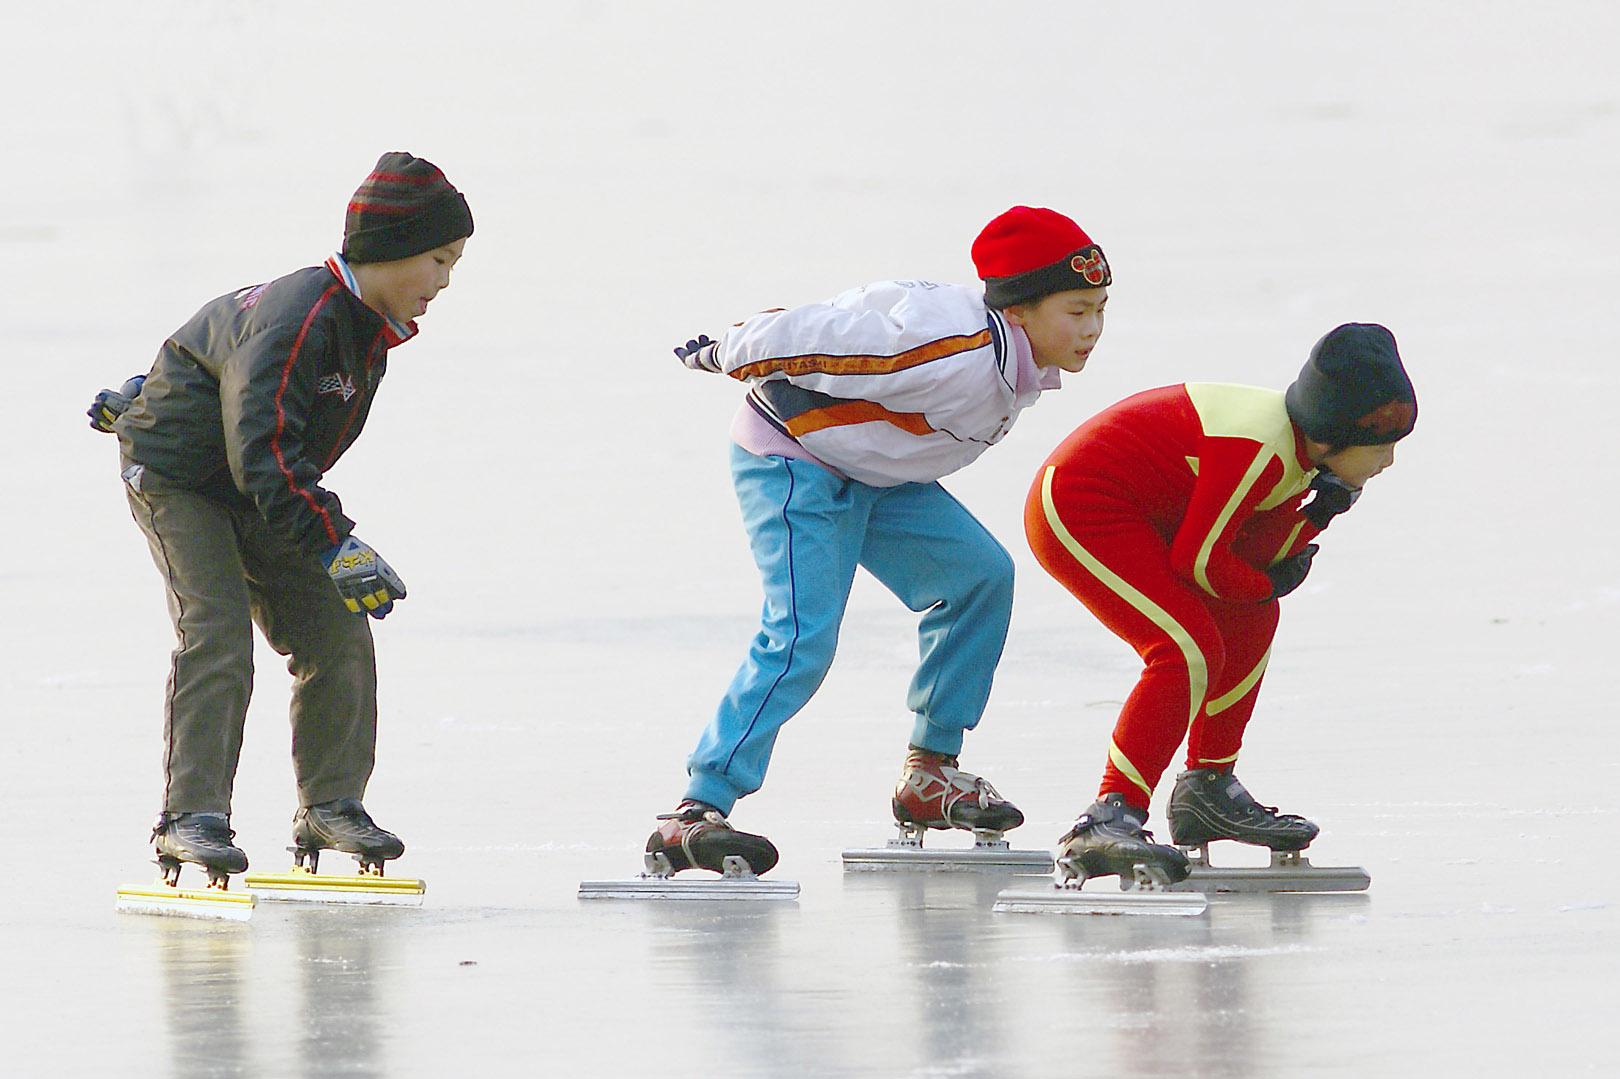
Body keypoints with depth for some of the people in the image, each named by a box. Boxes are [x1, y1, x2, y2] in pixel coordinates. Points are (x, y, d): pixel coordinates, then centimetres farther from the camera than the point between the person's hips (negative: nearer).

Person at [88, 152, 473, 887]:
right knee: (217, 636, -21)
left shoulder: (368, 325, 0)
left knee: (337, 634, 0)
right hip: (176, 476, -9)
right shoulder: (296, 322, -31)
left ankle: (330, 805, 8)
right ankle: (189, 818, -19)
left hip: (258, 493, 9)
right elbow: (263, 453, -37)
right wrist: (336, 546, -41)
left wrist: (149, 394, 25)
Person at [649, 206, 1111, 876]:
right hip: (793, 461, -10)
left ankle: (929, 775, 14)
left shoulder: (1025, 362, -1)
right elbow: (817, 338, -27)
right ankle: (696, 812, -27)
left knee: (980, 574, 6)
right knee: (803, 637, -22)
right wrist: (724, 356, -11)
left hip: (870, 472, 10)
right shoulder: (956, 353, -32)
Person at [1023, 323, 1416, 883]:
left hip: (1141, 513, 11)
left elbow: (1255, 551, 5)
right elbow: (1198, 560, -22)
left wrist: (1317, 515, -12)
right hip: (1077, 510, -11)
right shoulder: (1259, 452, -27)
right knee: (1189, 650, -22)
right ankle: (1107, 822, -29)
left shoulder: (1296, 440, 3)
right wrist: (1267, 583, -5)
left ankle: (1208, 790, 23)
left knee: (1250, 619, 14)